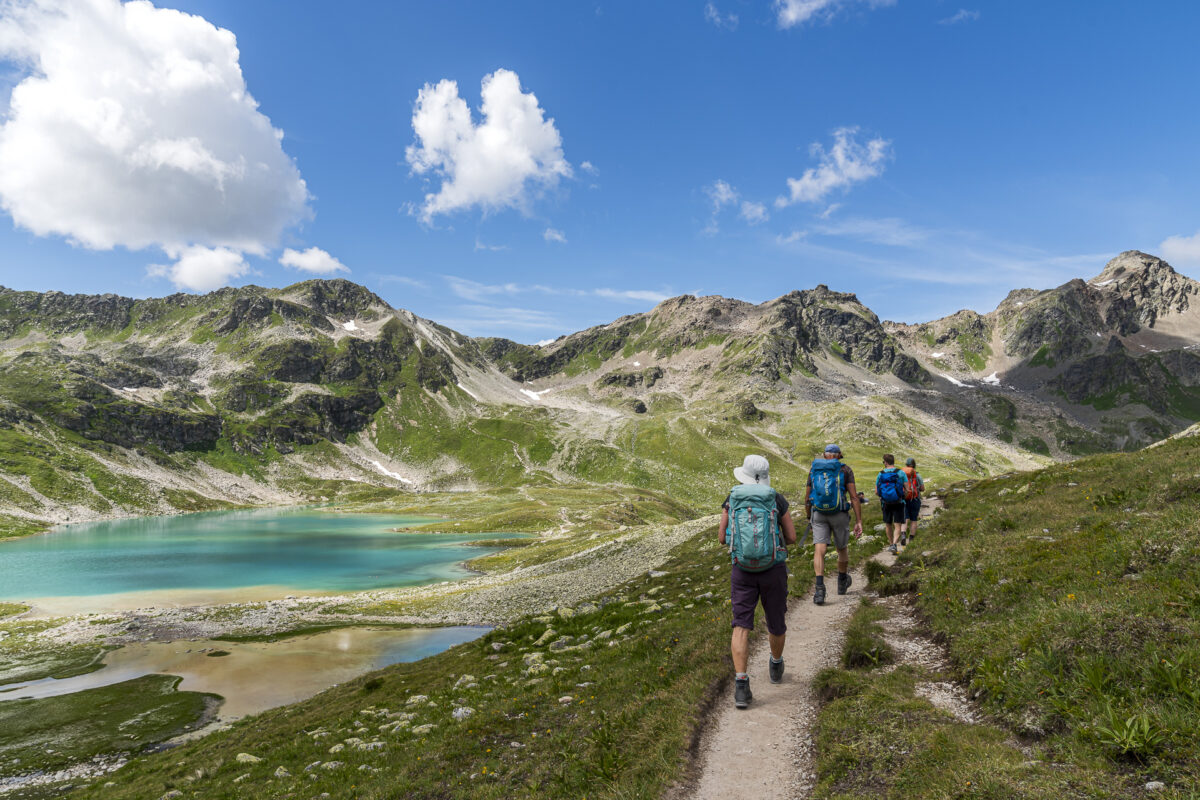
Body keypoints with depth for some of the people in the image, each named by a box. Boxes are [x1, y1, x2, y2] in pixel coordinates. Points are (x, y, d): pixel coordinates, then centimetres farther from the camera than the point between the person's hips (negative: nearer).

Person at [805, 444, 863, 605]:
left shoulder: (814, 469, 7)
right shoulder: (845, 470, -1)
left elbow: (807, 498, 9)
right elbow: (854, 497, -8)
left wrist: (809, 518, 22)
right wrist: (859, 522, -7)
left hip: (818, 515, 1)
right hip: (839, 514, -1)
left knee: (820, 550, -6)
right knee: (842, 548, 20)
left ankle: (819, 588, -23)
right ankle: (842, 582, 40)